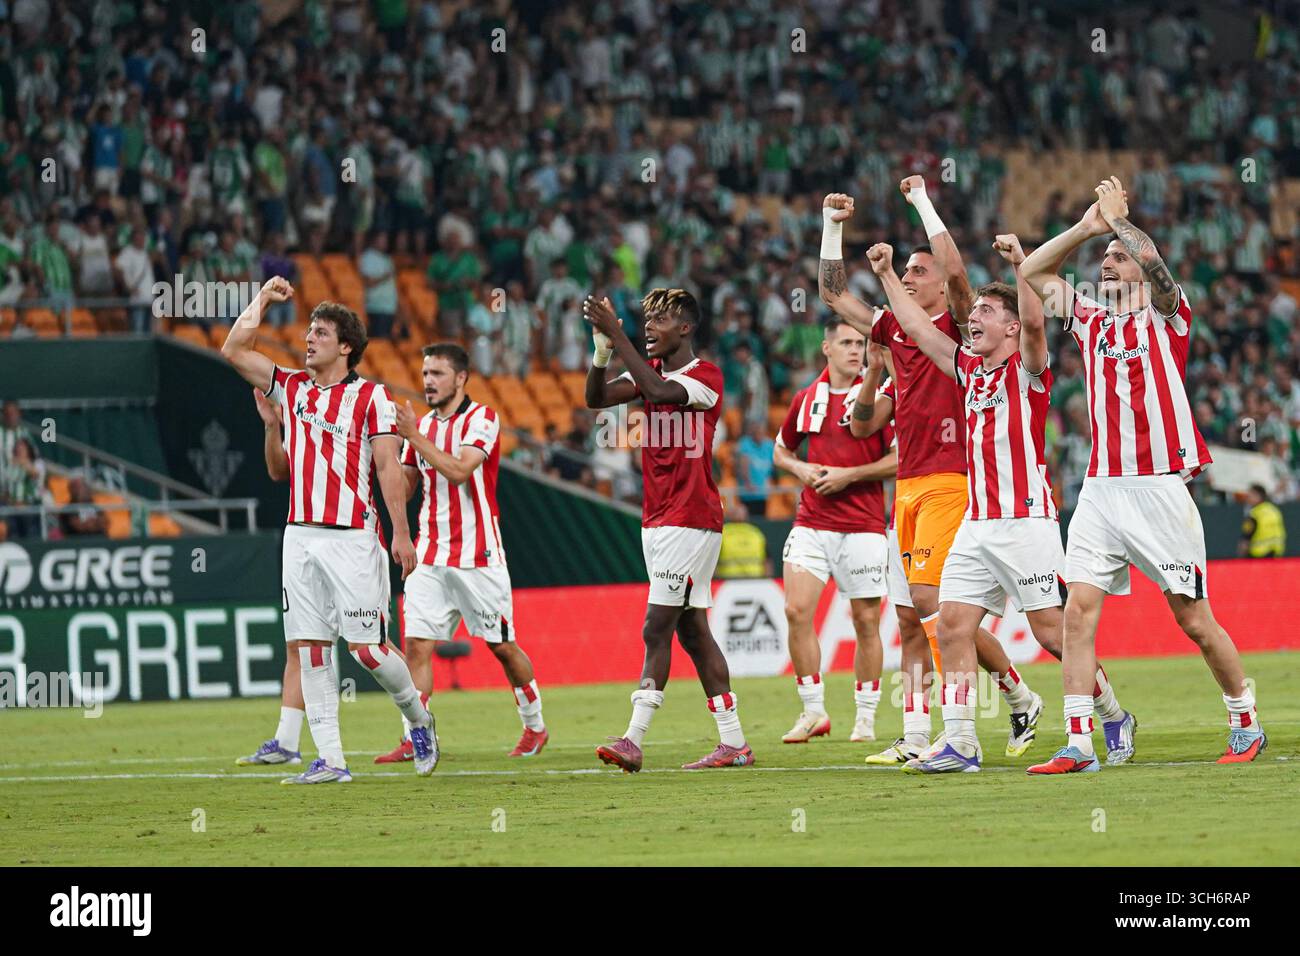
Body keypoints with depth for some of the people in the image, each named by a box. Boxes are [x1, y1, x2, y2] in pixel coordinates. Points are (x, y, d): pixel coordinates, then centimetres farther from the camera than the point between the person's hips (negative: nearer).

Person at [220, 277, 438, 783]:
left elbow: (388, 467, -6)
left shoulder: (371, 396, -3)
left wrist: (401, 533, -10)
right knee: (310, 648, 0)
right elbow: (233, 351, 14)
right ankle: (330, 760, 1)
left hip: (351, 537, -5)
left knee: (365, 646, -6)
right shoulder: (293, 387, 12)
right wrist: (262, 299, 12)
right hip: (300, 534, 5)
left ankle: (418, 718, 20)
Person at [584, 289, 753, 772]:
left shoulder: (705, 375, -10)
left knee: (657, 628, -12)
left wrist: (618, 336, -27)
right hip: (657, 521, 8)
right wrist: (603, 348, -13)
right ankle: (733, 742, 10)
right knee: (692, 631, 8)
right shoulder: (651, 369, 13)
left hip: (690, 521, -8)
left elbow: (660, 392, -29)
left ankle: (634, 740, -15)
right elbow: (597, 397, 3)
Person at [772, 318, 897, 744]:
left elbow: (901, 458, -9)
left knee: (866, 621, 1)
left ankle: (865, 719, 12)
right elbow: (781, 450, 23)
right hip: (811, 523, 3)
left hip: (863, 526, -3)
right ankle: (813, 712, 1)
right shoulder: (807, 398, 10)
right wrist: (801, 469, 2)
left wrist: (850, 475, -14)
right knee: (797, 610, -9)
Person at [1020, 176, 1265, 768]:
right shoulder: (1090, 320, 16)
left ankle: (1246, 724, 16)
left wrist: (1117, 219, -2)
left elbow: (1151, 259, -16)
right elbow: (1033, 273, 20)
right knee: (1079, 610, -8)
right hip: (1100, 490, 5)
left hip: (1159, 489, -5)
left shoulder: (1166, 315, 2)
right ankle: (1078, 743, -8)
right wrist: (1087, 226, 12)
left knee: (1194, 620, -1)